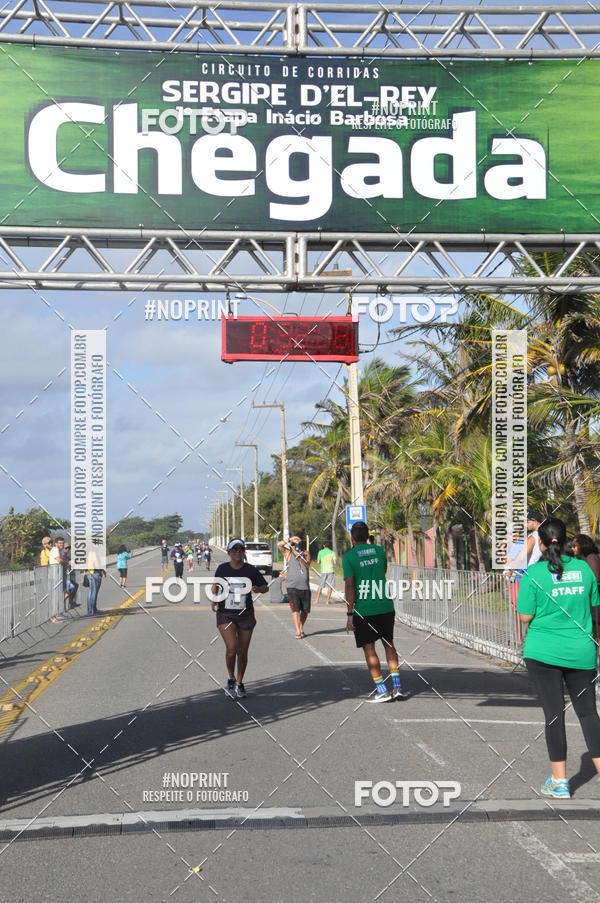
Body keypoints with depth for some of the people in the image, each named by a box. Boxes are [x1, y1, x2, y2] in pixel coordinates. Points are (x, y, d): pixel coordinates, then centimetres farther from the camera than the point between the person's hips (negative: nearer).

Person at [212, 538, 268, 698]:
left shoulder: (250, 570, -1)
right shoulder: (222, 569, 0)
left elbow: (265, 587, 7)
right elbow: (215, 586, 16)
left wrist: (258, 589, -15)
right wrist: (215, 601, 1)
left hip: (245, 615, 1)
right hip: (225, 614, -1)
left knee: (243, 652, 6)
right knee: (232, 647, -19)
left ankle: (239, 684, 27)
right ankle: (230, 679, 6)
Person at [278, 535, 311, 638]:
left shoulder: (305, 553, 11)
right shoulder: (288, 553, 6)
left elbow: (307, 564, -6)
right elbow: (279, 545, -9)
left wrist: (299, 555, -14)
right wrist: (289, 540, -3)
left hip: (305, 587, 3)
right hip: (292, 587, -3)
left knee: (305, 610, 9)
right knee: (295, 610, -12)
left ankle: (301, 628, 28)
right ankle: (298, 631, -15)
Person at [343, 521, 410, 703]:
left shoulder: (349, 557, -7)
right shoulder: (379, 550, 7)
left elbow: (349, 586, -12)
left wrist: (350, 614, -9)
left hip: (363, 610, -4)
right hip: (385, 606, 4)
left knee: (369, 648, 3)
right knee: (389, 644, 15)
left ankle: (382, 690, 1)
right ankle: (397, 686, 12)